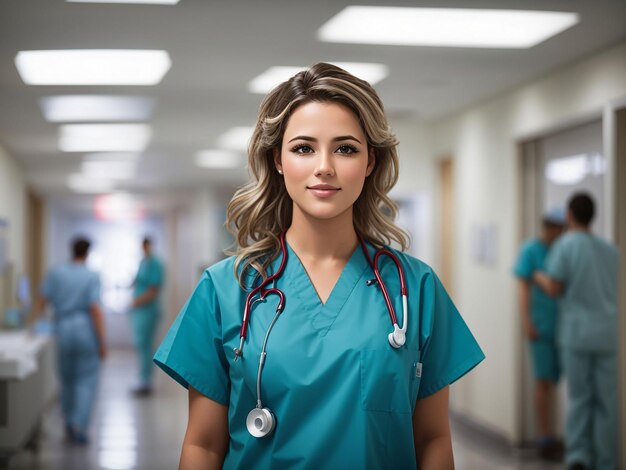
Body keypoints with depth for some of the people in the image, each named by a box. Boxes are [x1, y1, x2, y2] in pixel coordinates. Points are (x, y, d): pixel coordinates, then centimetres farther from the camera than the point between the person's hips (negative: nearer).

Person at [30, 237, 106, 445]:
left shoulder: (55, 273, 2)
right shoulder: (92, 277, -7)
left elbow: (42, 301, 0)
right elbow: (96, 310, -13)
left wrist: (31, 322, 14)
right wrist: (103, 343, -10)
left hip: (63, 332, 3)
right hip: (87, 332, -3)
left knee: (67, 380, 17)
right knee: (86, 381, 1)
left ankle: (69, 424, 24)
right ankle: (79, 426, -11)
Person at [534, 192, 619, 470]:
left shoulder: (566, 245, -3)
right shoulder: (610, 250, 12)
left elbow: (554, 288, -9)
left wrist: (539, 277, 11)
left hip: (577, 332, -2)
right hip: (608, 333, 3)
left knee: (579, 398, 6)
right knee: (607, 402, 5)